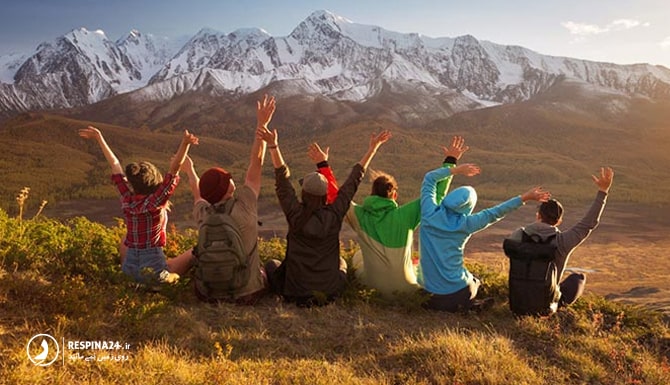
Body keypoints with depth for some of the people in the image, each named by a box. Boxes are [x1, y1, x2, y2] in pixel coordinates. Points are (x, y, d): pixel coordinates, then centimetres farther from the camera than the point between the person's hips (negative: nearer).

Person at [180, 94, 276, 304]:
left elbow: (197, 193, 15)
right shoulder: (243, 206, -19)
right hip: (247, 294, -3)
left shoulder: (202, 215, -9)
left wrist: (190, 171, 34)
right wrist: (262, 125, -4)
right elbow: (256, 163, -11)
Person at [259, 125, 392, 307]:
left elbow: (283, 178, -15)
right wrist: (373, 148, 0)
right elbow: (355, 179, -7)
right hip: (330, 291, 3)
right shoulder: (335, 214, -14)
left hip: (296, 291, -2)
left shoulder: (295, 215, -18)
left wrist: (273, 145, -20)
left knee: (271, 264, 28)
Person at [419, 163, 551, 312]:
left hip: (429, 287, 3)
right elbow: (494, 213, -3)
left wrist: (457, 170, 8)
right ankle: (460, 305, 10)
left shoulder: (429, 213, -8)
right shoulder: (465, 223, -13)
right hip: (456, 290, -3)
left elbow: (429, 178, 5)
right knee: (474, 281, 32)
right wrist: (524, 197, 4)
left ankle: (438, 302, 13)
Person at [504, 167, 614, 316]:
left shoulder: (518, 234, -11)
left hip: (516, 303, 2)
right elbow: (589, 223, -8)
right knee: (578, 277, 21)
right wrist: (603, 191, -5)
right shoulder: (562, 241, -18)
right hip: (544, 308, -2)